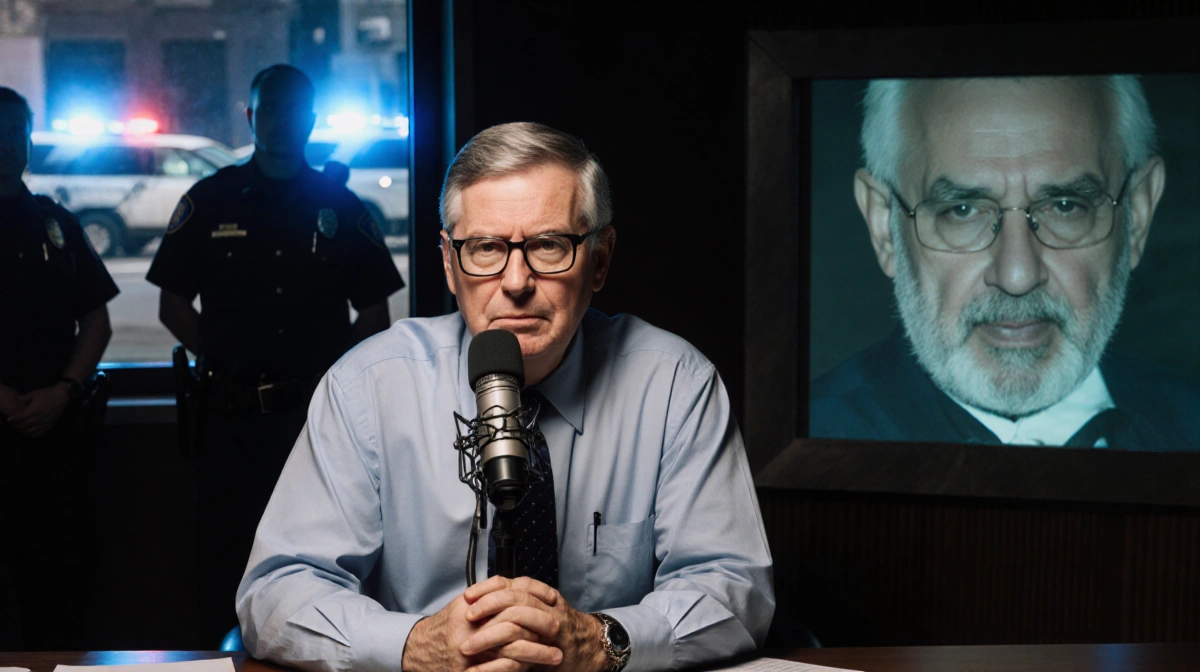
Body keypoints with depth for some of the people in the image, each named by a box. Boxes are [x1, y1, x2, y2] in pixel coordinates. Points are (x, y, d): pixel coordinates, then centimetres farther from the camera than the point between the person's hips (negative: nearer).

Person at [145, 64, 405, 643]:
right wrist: (223, 359, -3)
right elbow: (173, 305, 8)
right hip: (231, 411, 0)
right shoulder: (211, 200, 6)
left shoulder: (340, 207, 7)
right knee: (223, 550, 5)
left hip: (317, 410, 0)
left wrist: (327, 366, -3)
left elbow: (374, 318, 9)